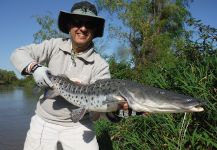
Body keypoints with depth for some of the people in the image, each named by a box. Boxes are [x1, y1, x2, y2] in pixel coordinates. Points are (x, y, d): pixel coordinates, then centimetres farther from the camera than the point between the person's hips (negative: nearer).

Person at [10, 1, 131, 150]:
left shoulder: (100, 65, -13)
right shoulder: (55, 46, -5)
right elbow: (18, 53, -2)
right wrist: (34, 67, -24)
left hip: (77, 126, -1)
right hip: (43, 121, 2)